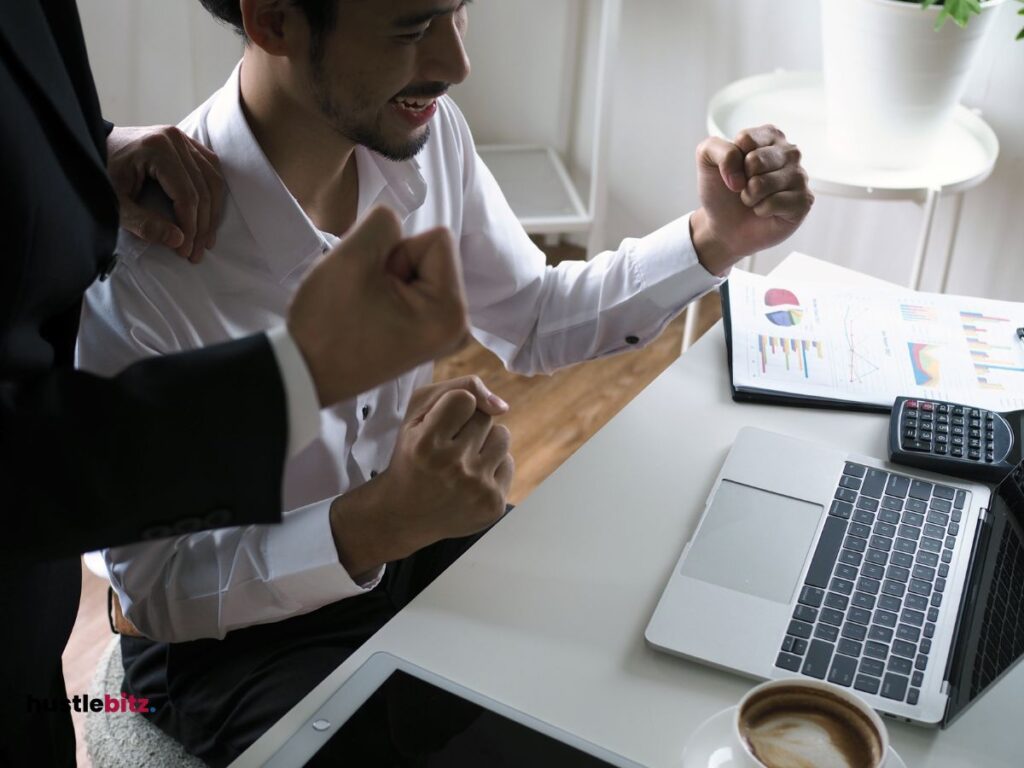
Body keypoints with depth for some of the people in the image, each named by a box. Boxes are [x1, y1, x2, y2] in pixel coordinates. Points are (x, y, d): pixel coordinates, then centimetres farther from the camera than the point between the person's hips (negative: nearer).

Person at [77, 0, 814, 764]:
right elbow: (157, 586, -21)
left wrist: (716, 237, -10)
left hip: (408, 532, 5)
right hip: (236, 632, -5)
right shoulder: (134, 267, -32)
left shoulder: (425, 129, -14)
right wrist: (382, 523, -37)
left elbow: (525, 318, 3)